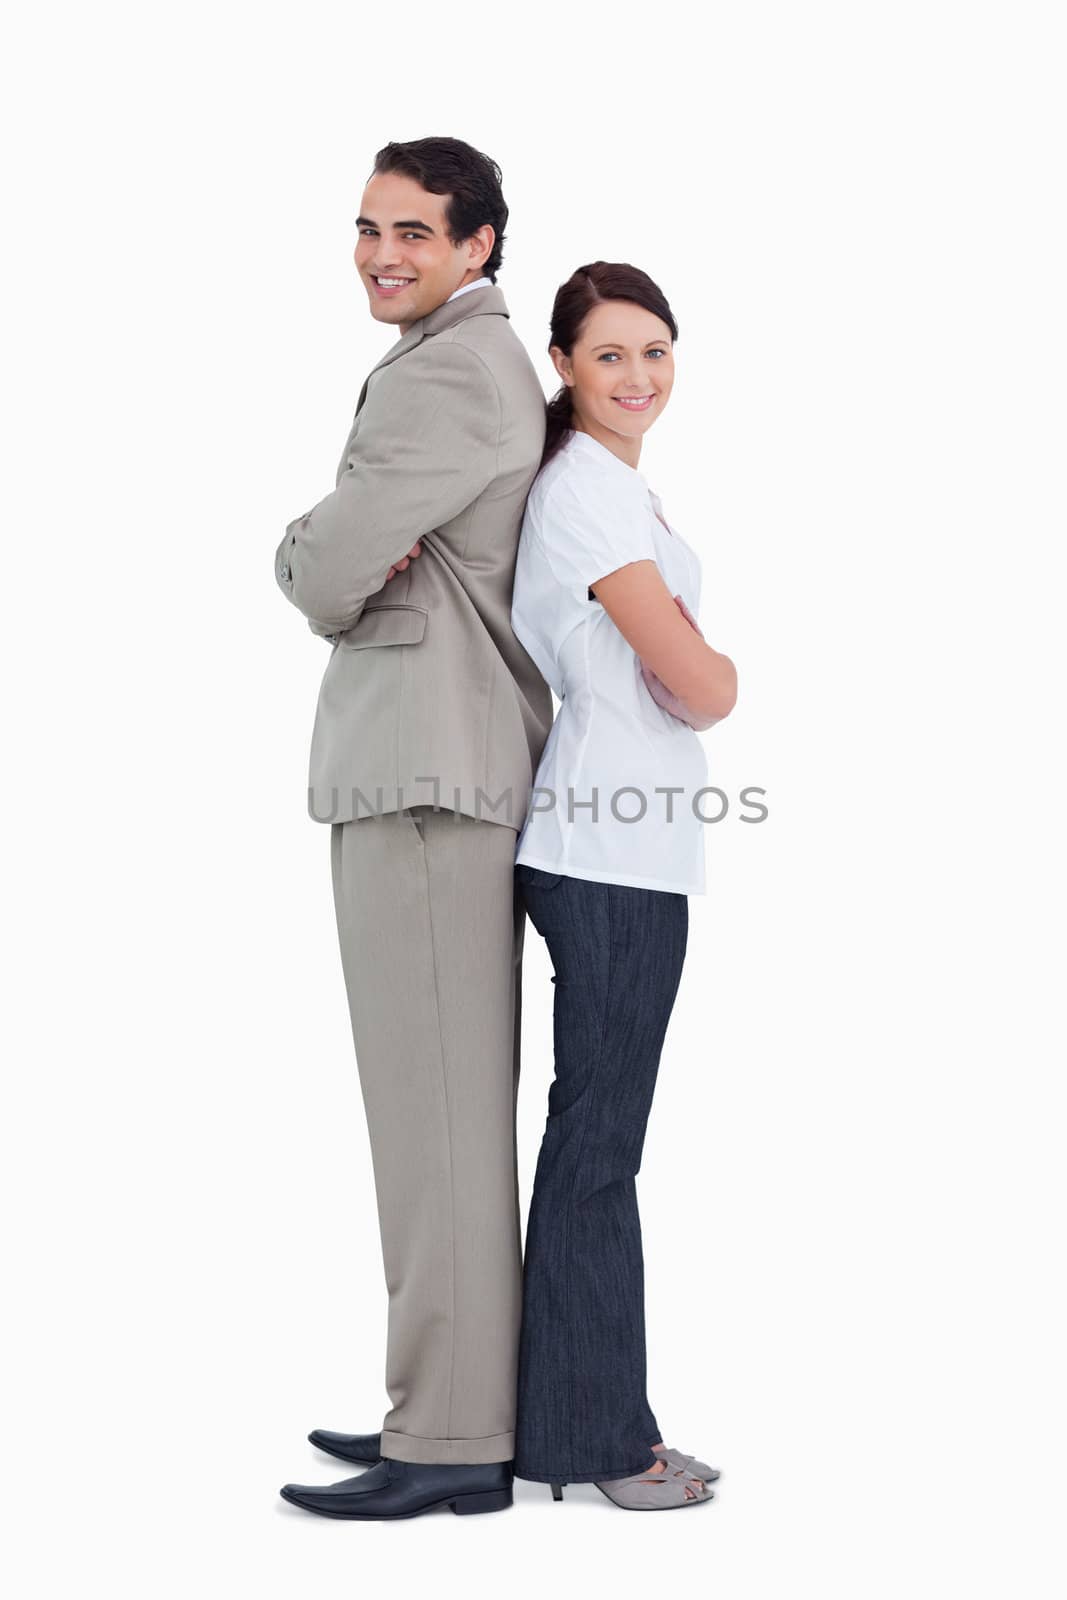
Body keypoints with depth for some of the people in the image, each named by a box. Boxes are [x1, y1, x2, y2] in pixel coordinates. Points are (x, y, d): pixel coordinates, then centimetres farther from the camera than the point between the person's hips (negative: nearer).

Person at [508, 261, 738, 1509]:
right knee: (596, 1142, -3)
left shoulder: (600, 483, 18)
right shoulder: (594, 492, -13)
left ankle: (583, 1424, 20)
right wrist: (724, 668, 6)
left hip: (605, 853, 10)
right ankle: (590, 1438, 7)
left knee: (593, 1139, 12)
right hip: (615, 855, -10)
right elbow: (699, 690, -17)